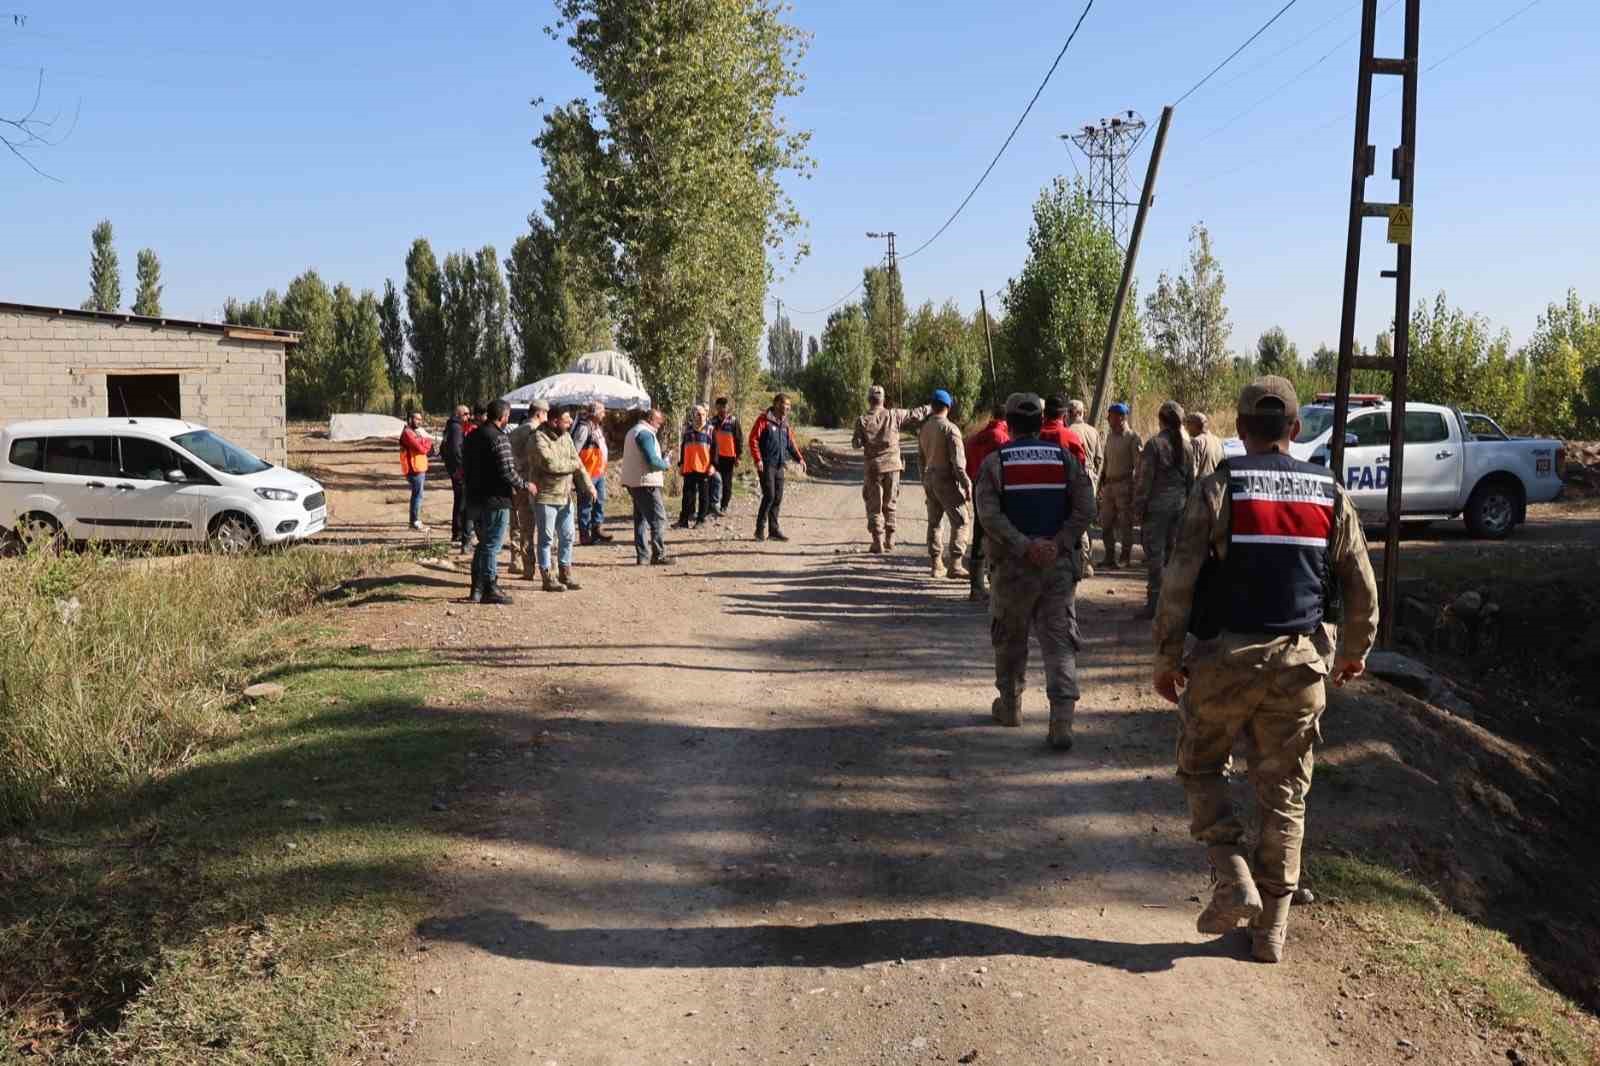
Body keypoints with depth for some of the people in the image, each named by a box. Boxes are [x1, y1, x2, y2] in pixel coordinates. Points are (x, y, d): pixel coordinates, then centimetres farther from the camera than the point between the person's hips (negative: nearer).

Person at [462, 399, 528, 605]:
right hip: (495, 501, -9)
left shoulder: (473, 436, 11)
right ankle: (490, 590, 3)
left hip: (474, 499, 9)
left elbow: (466, 467, 18)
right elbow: (507, 471, -21)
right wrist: (524, 484, -6)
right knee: (492, 546, -2)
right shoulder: (498, 438, -17)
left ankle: (477, 589, 22)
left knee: (483, 544, 18)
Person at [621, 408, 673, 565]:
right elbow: (652, 460, -21)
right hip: (645, 482, -10)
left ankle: (641, 556, 14)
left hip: (633, 482, 10)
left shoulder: (633, 431, 18)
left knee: (640, 518, 13)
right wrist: (666, 464, -2)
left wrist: (660, 467, 15)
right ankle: (658, 555, -10)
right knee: (658, 518, -7)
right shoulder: (645, 433, -14)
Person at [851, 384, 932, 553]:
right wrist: (931, 408, 18)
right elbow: (915, 414, 3)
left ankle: (878, 543, 1)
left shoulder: (862, 421, -7)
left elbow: (857, 443, -6)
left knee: (874, 507, 6)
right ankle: (889, 541, 16)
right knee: (889, 505, 15)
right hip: (892, 465, 2)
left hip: (874, 467, -2)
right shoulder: (893, 415, -3)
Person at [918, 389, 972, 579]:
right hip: (946, 479, -7)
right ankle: (954, 564, -10)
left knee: (934, 522, 13)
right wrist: (967, 484, -14)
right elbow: (958, 460, -17)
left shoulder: (924, 429, 10)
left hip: (929, 479, 7)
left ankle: (935, 565, 16)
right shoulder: (950, 428, -13)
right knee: (960, 521, -3)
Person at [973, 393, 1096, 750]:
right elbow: (1085, 509, -5)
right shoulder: (1065, 458, 4)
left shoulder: (994, 462, -3)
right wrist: (1058, 543, -8)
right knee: (1059, 642, 1)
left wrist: (1025, 546, -16)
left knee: (1010, 638, 17)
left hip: (1013, 566, -1)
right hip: (1060, 565, 1)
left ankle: (1009, 706, 31)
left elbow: (989, 515, -15)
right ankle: (1062, 720, -10)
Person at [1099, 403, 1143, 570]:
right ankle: (1109, 558, 19)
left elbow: (1139, 465, -10)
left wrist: (1136, 487, -15)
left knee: (1125, 523, 1)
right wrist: (1101, 483, 15)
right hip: (1109, 484, 7)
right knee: (1106, 523, 9)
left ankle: (1125, 558, 10)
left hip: (1124, 485, -7)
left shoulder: (1133, 438, -8)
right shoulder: (1109, 436, 13)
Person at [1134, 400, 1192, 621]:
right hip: (1180, 504, 6)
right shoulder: (1186, 445, 6)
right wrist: (1188, 502, 18)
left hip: (1157, 505, -6)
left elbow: (1144, 479, -12)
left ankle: (1154, 603, -3)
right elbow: (1191, 478, 11)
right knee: (1173, 553, 13)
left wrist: (1138, 507, -7)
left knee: (1155, 554, -3)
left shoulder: (1154, 444, -11)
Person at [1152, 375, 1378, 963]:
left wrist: (1166, 659, -3)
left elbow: (1179, 580, -12)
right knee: (1284, 793, 11)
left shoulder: (1219, 488, -7)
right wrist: (1355, 651, 25)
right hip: (1300, 661, 3)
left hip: (1226, 657, -3)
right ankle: (1271, 927, 18)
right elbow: (1362, 587, 9)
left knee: (1201, 767, 17)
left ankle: (1233, 879, 1)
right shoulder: (1330, 494, 4)